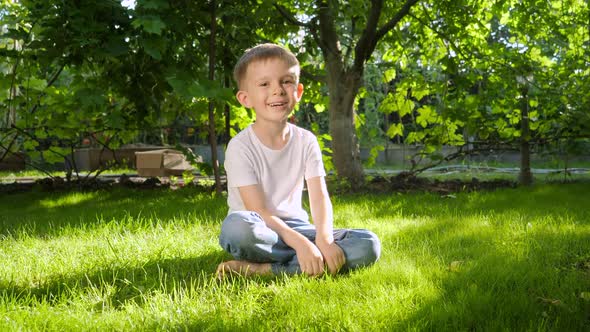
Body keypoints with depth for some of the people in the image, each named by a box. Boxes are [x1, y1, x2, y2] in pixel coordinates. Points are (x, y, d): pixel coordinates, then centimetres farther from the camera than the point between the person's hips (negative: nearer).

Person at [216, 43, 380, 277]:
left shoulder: (306, 141, 1)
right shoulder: (240, 146, -12)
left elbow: (319, 197, -7)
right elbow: (258, 211, -18)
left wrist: (324, 238, -28)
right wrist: (300, 243, -31)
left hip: (294, 226, 5)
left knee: (369, 245, -17)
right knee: (237, 225, -40)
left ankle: (264, 269, -26)